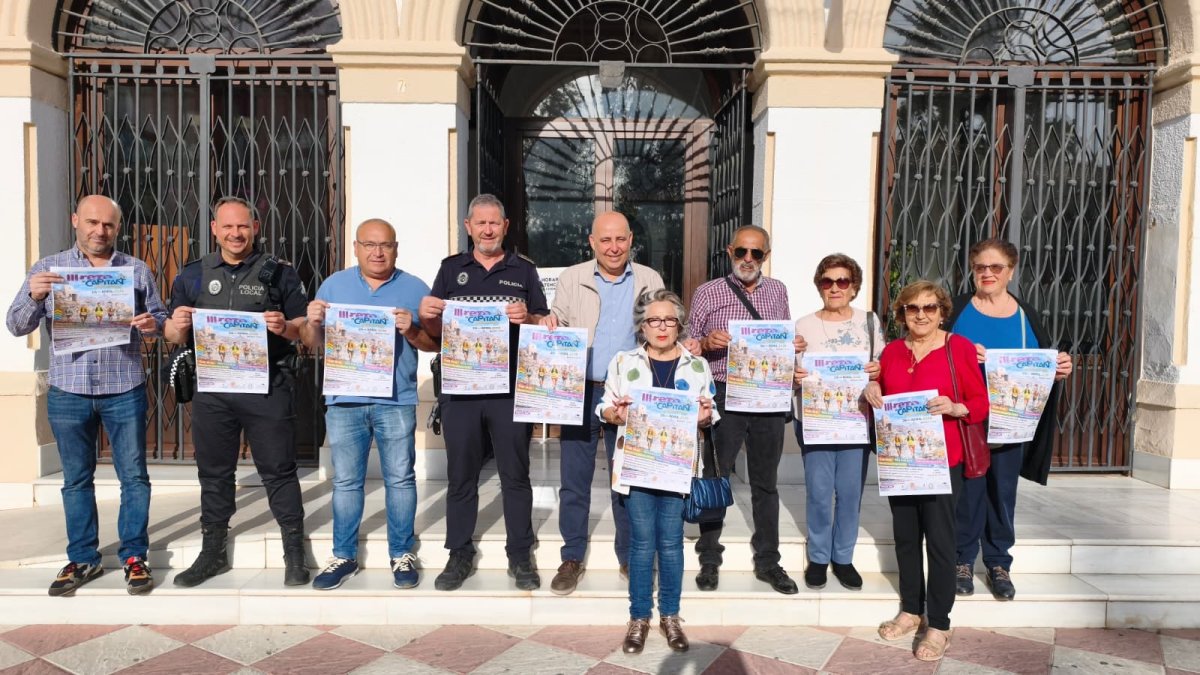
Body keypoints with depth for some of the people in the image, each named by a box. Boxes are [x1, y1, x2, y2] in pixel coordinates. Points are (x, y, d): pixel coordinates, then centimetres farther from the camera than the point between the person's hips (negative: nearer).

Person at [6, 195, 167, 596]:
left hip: (125, 391, -1)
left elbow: (160, 319, 7)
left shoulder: (137, 270, 6)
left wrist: (153, 325, -17)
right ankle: (82, 559, 21)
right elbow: (17, 326, 1)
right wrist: (34, 297, -19)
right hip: (68, 393, 1)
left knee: (134, 476, 2)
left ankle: (134, 557, 13)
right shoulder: (48, 269, 5)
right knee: (76, 480, 10)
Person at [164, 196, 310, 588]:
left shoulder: (279, 274, 6)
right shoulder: (192, 276, 13)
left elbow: (305, 330, 3)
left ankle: (294, 554, 12)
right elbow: (174, 337, 14)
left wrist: (285, 327, -18)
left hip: (268, 388, -3)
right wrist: (177, 326, -9)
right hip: (211, 390, 3)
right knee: (213, 472, 12)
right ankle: (213, 552, 25)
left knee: (279, 471, 2)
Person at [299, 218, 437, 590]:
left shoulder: (414, 288, 5)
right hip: (344, 401, 2)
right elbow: (313, 344, 9)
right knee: (345, 482, 8)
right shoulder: (334, 285, 10)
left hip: (396, 401, -1)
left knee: (400, 479, 3)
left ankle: (401, 554, 15)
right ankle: (344, 556, 19)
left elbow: (434, 342, 1)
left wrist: (411, 330, -17)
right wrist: (313, 323, -11)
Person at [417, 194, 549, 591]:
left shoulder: (524, 270, 8)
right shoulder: (451, 269, 12)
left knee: (515, 474, 5)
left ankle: (520, 557, 15)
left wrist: (527, 318, -16)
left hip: (510, 389, -1)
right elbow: (434, 331, 12)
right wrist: (426, 314, -11)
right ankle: (460, 555, 20)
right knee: (460, 475, 8)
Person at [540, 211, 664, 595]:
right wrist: (549, 325, -16)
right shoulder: (572, 278, 5)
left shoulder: (649, 281, 6)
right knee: (574, 479, 5)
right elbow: (558, 322, 6)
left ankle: (630, 558, 24)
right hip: (579, 391, 0)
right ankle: (572, 559, 20)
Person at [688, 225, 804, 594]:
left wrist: (796, 345, -3)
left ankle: (768, 561, 25)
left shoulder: (778, 291, 11)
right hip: (723, 396, -3)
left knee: (766, 482, 12)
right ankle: (709, 560, 19)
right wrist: (707, 343, -18)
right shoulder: (707, 293, 1)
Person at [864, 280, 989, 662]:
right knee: (905, 537, 13)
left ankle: (939, 625, 14)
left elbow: (981, 404, -4)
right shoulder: (891, 351, 8)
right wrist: (871, 393, -3)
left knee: (939, 540, 2)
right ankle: (911, 611, 29)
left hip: (941, 461, -4)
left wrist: (954, 408, -23)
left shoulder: (959, 347, -5)